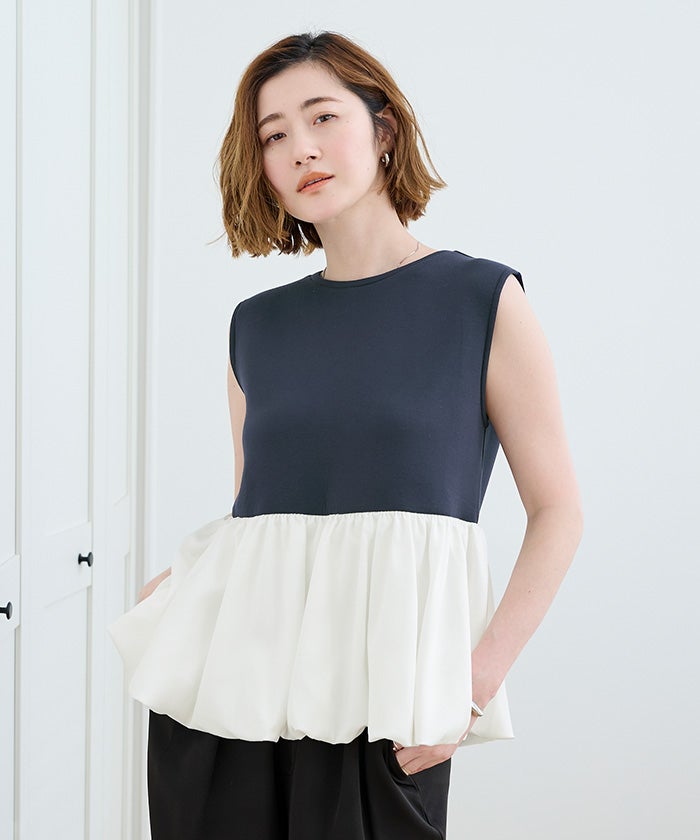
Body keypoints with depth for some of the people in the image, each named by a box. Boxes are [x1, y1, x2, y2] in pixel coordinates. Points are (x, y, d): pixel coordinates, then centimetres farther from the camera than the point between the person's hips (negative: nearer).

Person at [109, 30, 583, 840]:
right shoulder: (257, 325, 13)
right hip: (221, 681, 4)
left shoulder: (483, 299, 2)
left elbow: (557, 511, 0)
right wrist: (170, 588, -1)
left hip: (379, 703, -3)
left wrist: (482, 674, -11)